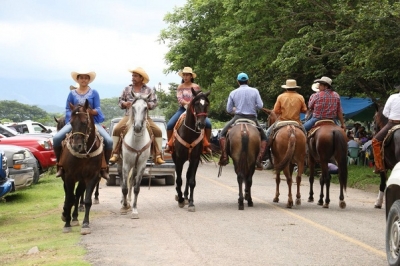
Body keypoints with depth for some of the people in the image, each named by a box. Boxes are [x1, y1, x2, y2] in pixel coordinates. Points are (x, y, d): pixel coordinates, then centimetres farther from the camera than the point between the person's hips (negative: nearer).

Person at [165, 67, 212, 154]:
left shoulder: (196, 87, 8)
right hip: (183, 109, 0)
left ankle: (206, 146, -12)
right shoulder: (180, 87, 6)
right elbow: (179, 99, -6)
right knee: (169, 124, -21)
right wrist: (189, 103, -22)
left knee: (208, 123, -23)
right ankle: (169, 145, -3)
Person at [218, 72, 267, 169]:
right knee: (263, 138, 17)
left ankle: (224, 157, 3)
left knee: (223, 133, 18)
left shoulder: (233, 93, 2)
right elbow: (260, 106, -5)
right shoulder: (254, 91, -1)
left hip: (238, 117, 0)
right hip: (252, 118, 0)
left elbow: (229, 109, 5)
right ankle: (258, 160, -3)